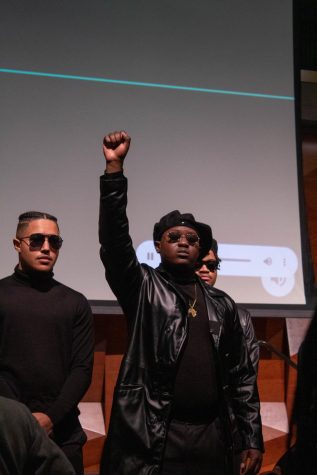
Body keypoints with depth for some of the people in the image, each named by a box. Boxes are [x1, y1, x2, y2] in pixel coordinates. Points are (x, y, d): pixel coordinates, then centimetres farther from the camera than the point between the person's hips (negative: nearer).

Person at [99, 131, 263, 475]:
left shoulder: (222, 305, 11)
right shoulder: (142, 288, 2)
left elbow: (242, 375, 11)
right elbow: (115, 241, -14)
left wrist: (252, 440, 6)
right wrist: (114, 168, -21)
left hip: (214, 437, 3)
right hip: (151, 438, -3)